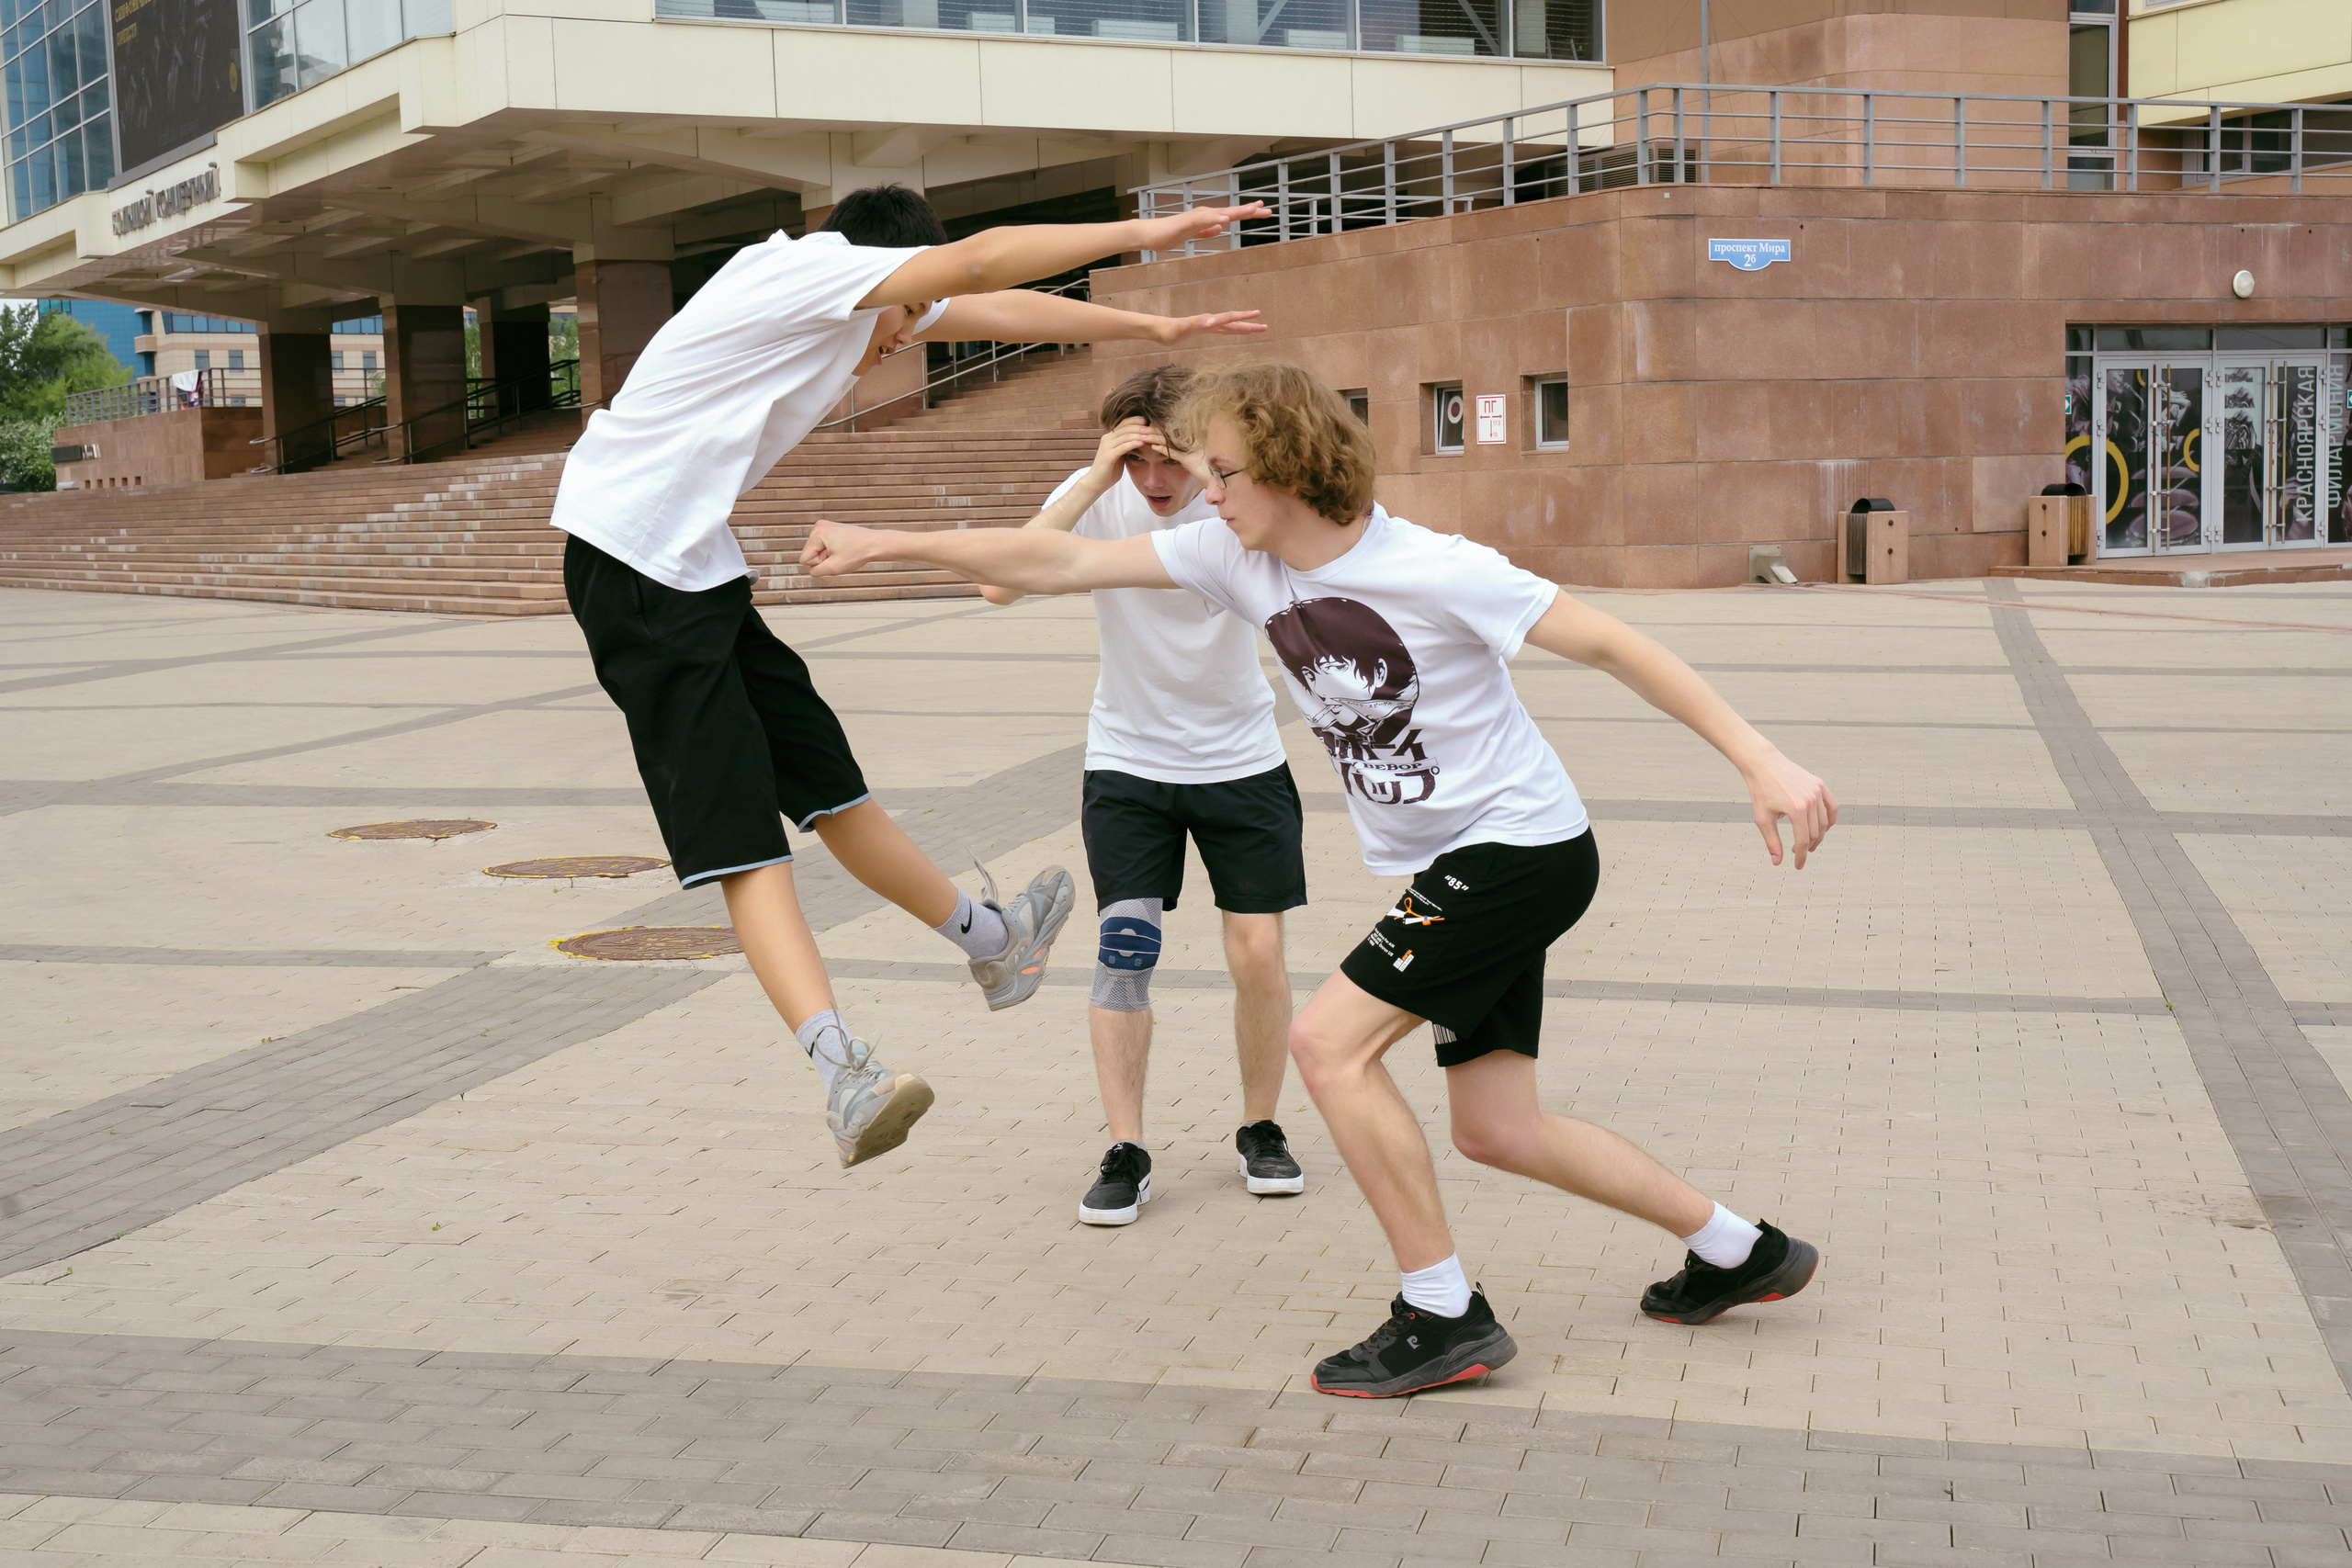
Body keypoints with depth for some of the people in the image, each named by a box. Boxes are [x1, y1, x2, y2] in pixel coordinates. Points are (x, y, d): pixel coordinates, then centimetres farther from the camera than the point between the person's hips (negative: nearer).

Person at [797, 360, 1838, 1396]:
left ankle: (1443, 1316, -3)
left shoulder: (1435, 570, -21)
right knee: (1496, 1132, 9)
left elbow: (1611, 646, -18)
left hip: (1520, 846, -8)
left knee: (1330, 1041, -15)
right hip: (1448, 870, 8)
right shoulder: (1236, 556, -2)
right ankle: (1737, 1251, 27)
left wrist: (1761, 761, -23)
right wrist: (887, 545, -3)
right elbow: (1062, 564, 0)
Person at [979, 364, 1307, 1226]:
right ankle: (1124, 1153, 4)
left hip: (1241, 759, 0)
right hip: (1128, 760, 0)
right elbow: (1001, 586, -26)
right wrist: (1094, 480, -32)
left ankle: (1260, 1129, 20)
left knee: (1259, 951, -2)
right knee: (1124, 947, -9)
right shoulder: (1097, 497, -13)